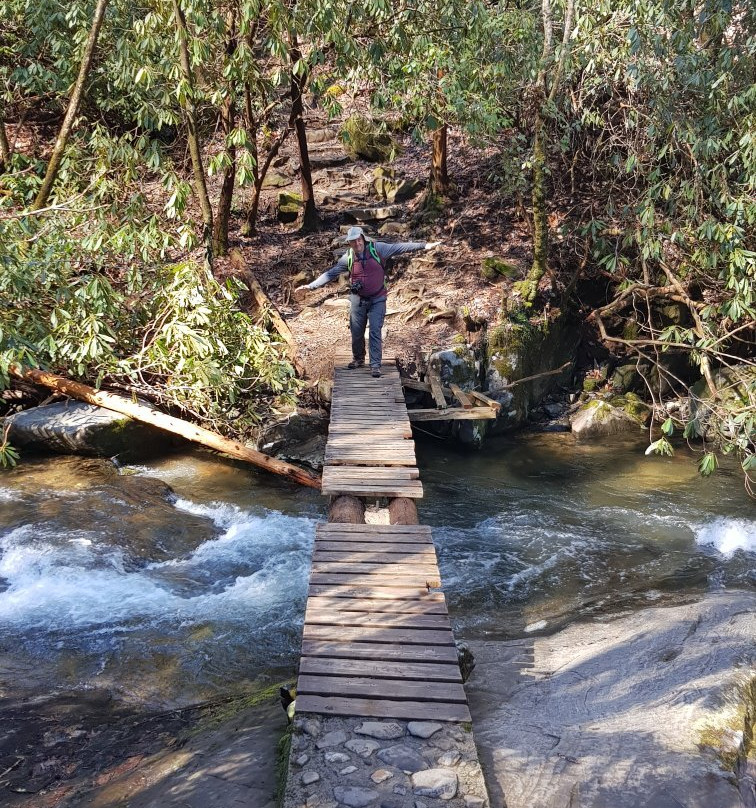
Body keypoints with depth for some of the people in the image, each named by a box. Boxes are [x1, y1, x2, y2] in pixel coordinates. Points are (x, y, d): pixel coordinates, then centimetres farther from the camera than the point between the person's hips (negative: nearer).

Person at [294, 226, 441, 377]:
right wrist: (311, 285, -2)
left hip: (377, 299, -2)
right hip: (357, 299, 2)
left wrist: (423, 245, -18)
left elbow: (399, 247, -11)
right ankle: (358, 359, 32)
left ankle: (375, 365, -1)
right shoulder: (347, 258, -2)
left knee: (375, 331, -7)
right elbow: (330, 273, 2)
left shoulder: (377, 248, -8)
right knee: (356, 332, 9)